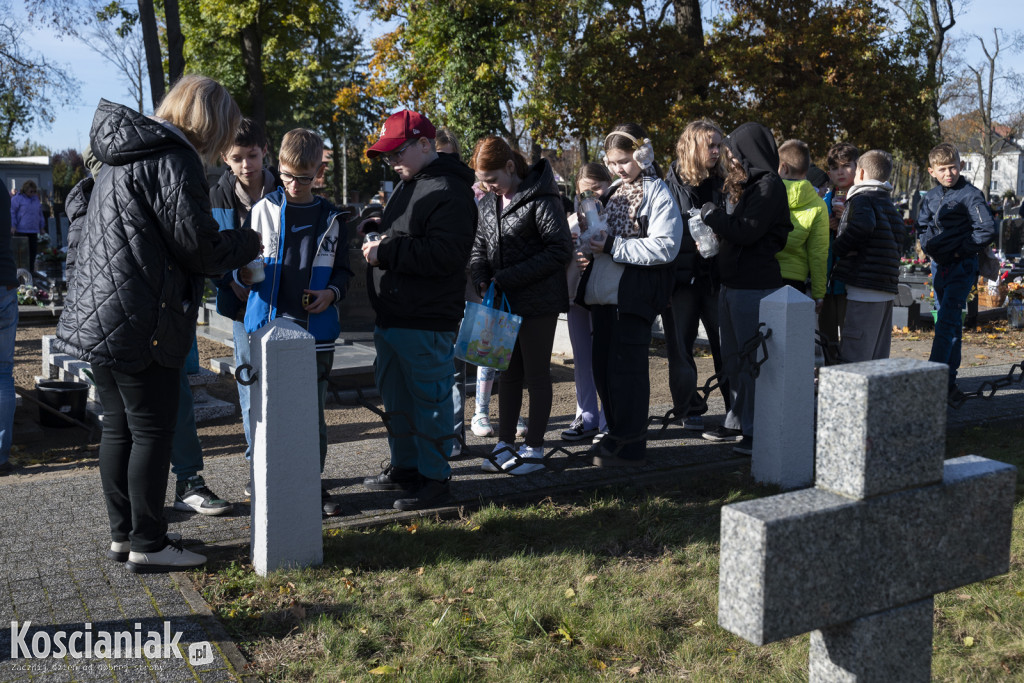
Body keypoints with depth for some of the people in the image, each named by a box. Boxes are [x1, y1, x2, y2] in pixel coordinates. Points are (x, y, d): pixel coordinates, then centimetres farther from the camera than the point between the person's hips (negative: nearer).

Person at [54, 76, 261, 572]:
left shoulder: (124, 156, 18)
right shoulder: (174, 161, -13)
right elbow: (200, 248, -16)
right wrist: (247, 244, 4)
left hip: (97, 317, 10)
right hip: (140, 322, -10)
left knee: (118, 428, 15)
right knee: (152, 432, 0)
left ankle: (123, 534, 25)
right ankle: (147, 545, 8)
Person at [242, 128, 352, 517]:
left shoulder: (331, 219, 8)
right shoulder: (262, 211, 4)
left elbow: (343, 271, 13)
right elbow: (240, 262, 9)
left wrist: (332, 292, -7)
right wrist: (244, 273, -14)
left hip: (316, 330, 1)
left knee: (313, 411, 8)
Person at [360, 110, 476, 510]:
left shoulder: (449, 191, -15)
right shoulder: (409, 184, 18)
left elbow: (445, 254, -25)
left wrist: (387, 251, -22)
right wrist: (374, 229, 9)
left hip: (425, 323, -10)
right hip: (391, 315, 10)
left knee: (428, 400, -1)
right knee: (395, 396, 18)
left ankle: (435, 478, 10)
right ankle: (405, 468, 31)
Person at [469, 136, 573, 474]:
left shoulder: (541, 198, -14)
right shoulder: (489, 202, 9)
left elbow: (561, 249, -18)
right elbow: (479, 244, 17)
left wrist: (507, 279, -19)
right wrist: (481, 278, -5)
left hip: (538, 302, -7)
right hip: (503, 303, 7)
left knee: (536, 374, 3)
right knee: (508, 373, 13)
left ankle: (534, 447, 13)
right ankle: (505, 443, 23)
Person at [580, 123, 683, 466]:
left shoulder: (658, 194, -8)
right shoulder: (615, 191, 17)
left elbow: (665, 247, -19)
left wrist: (613, 246, -19)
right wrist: (591, 239, 4)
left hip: (634, 296, -8)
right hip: (604, 295, 8)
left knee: (626, 369, -3)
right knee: (603, 367, 12)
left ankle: (630, 447, 7)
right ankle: (617, 434, 26)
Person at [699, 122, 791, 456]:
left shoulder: (769, 186, -12)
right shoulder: (748, 186, 16)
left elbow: (746, 232, -19)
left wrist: (711, 213, -9)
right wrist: (716, 228, 4)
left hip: (754, 287, -10)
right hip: (732, 284, 10)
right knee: (733, 359, 16)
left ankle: (758, 432, 4)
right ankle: (737, 424, 27)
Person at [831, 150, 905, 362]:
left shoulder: (861, 198, -7)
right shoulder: (889, 203, 21)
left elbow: (863, 225, -28)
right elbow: (900, 234, 16)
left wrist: (837, 248, -15)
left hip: (865, 288, -9)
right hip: (886, 289, 9)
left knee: (853, 356, -9)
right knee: (877, 357, 13)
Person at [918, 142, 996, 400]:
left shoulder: (970, 195, -10)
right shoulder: (931, 196, 10)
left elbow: (987, 229, -16)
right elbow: (923, 225, 25)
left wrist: (962, 251, -13)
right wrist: (927, 246, 9)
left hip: (962, 266, -7)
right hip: (938, 266, 7)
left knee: (946, 321, -16)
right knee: (950, 322, 12)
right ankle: (949, 381, 19)